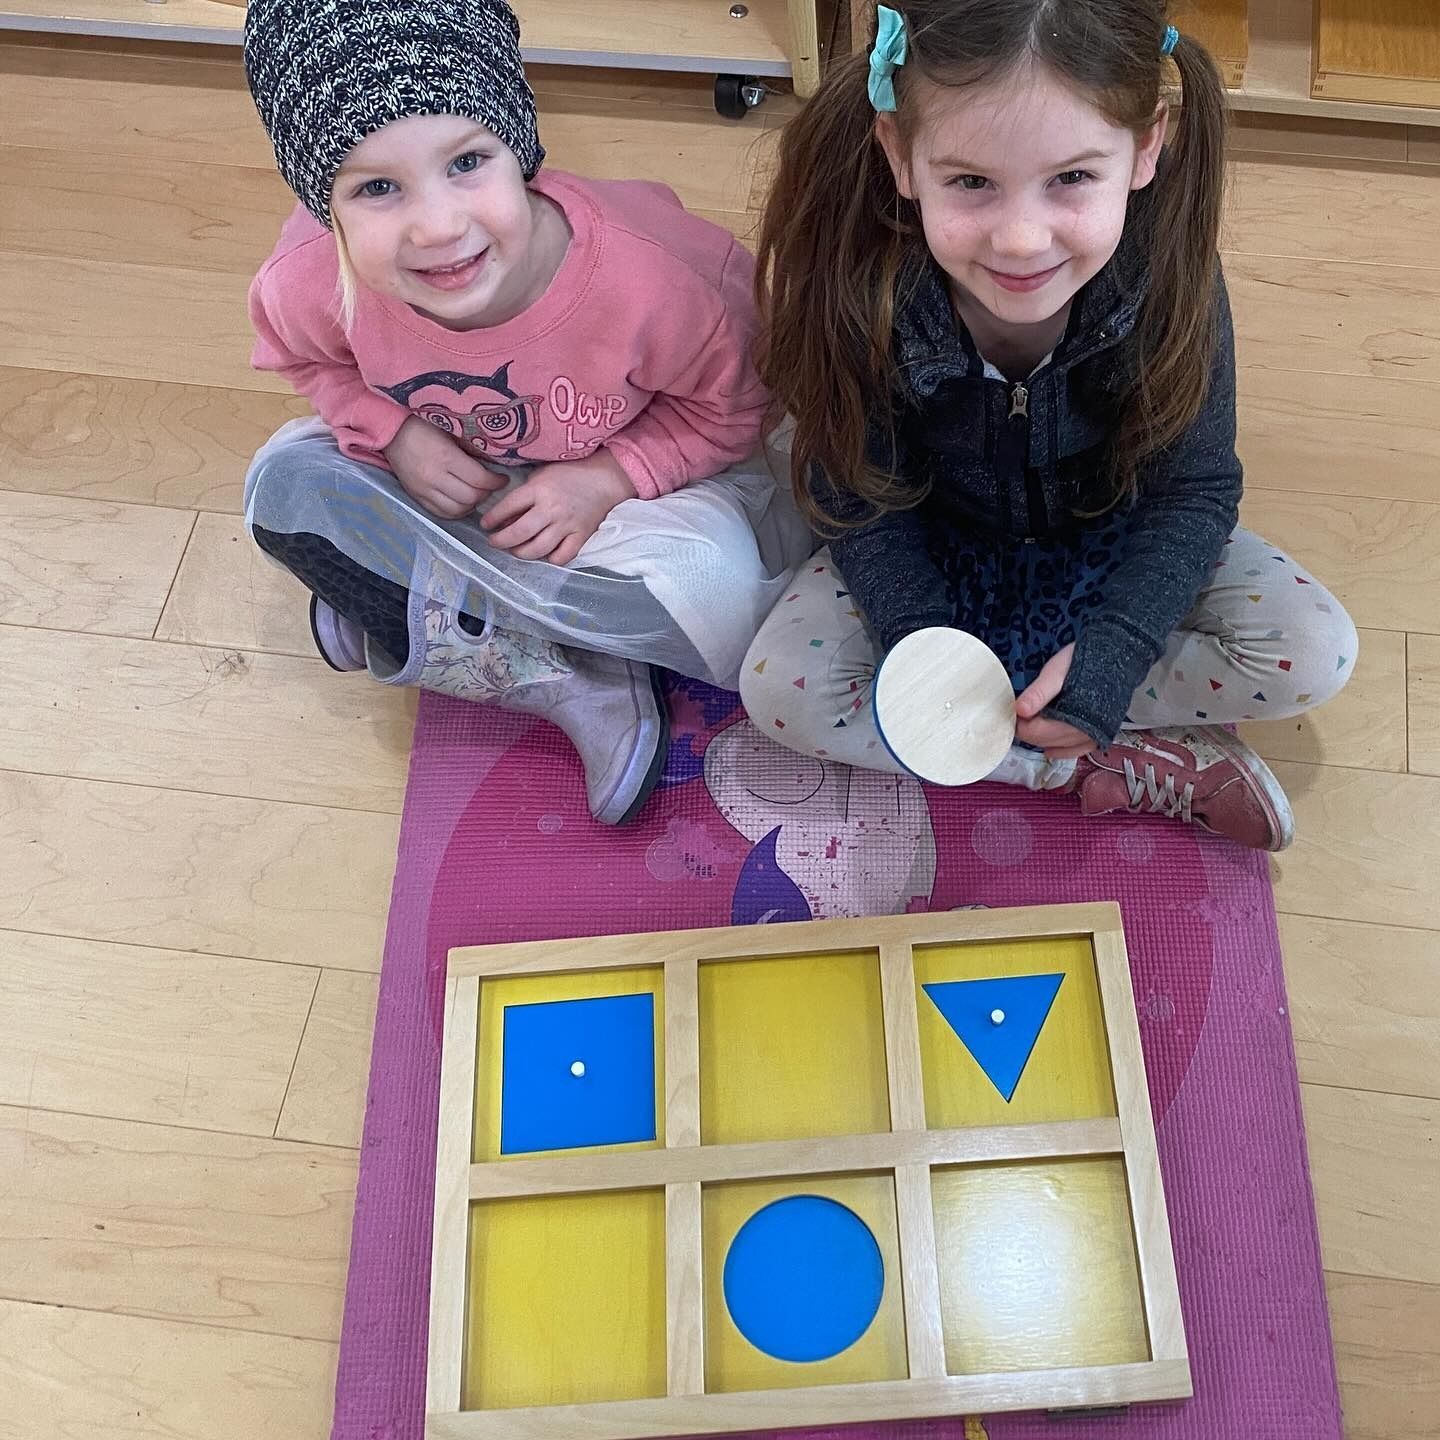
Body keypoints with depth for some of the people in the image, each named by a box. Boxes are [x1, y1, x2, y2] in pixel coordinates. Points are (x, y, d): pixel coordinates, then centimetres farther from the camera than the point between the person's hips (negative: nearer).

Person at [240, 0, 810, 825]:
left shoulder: (648, 278, -36)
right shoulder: (317, 284, -28)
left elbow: (733, 409, -17)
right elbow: (304, 356, -2)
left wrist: (608, 479, -29)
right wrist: (396, 431, -20)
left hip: (638, 473, -3)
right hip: (450, 478, 4)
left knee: (713, 594, -32)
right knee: (285, 486, -19)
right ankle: (567, 684, -18)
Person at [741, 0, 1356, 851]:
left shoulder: (1171, 274, -29)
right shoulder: (856, 290, -30)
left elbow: (1192, 492, -19)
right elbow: (859, 501, -17)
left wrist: (1112, 651, -33)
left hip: (1117, 539, 0)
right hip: (936, 548, 1)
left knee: (1315, 656, -19)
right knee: (778, 688, -23)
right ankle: (1147, 768, -19)